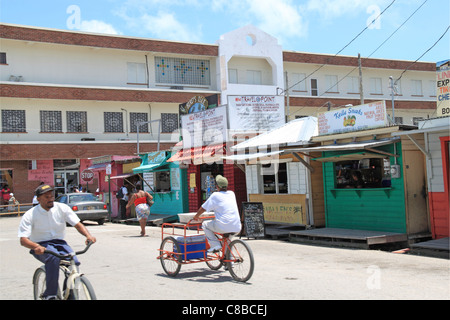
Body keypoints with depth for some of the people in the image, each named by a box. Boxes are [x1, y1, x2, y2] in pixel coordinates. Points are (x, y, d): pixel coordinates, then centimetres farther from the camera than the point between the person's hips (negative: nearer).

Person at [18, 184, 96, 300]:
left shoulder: (62, 208, -1)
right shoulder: (30, 215, -8)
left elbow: (77, 224, -6)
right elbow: (23, 239, -16)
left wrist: (88, 235, -27)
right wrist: (36, 246, -38)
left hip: (59, 243, 3)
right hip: (41, 247, -3)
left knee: (74, 262, -26)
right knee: (53, 257, -37)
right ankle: (50, 294, -27)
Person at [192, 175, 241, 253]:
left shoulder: (215, 195, 0)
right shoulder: (232, 194, 14)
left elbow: (203, 208, 7)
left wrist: (196, 216, 23)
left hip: (224, 227, -5)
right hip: (237, 228, 6)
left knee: (205, 224, 16)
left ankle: (215, 245, 5)